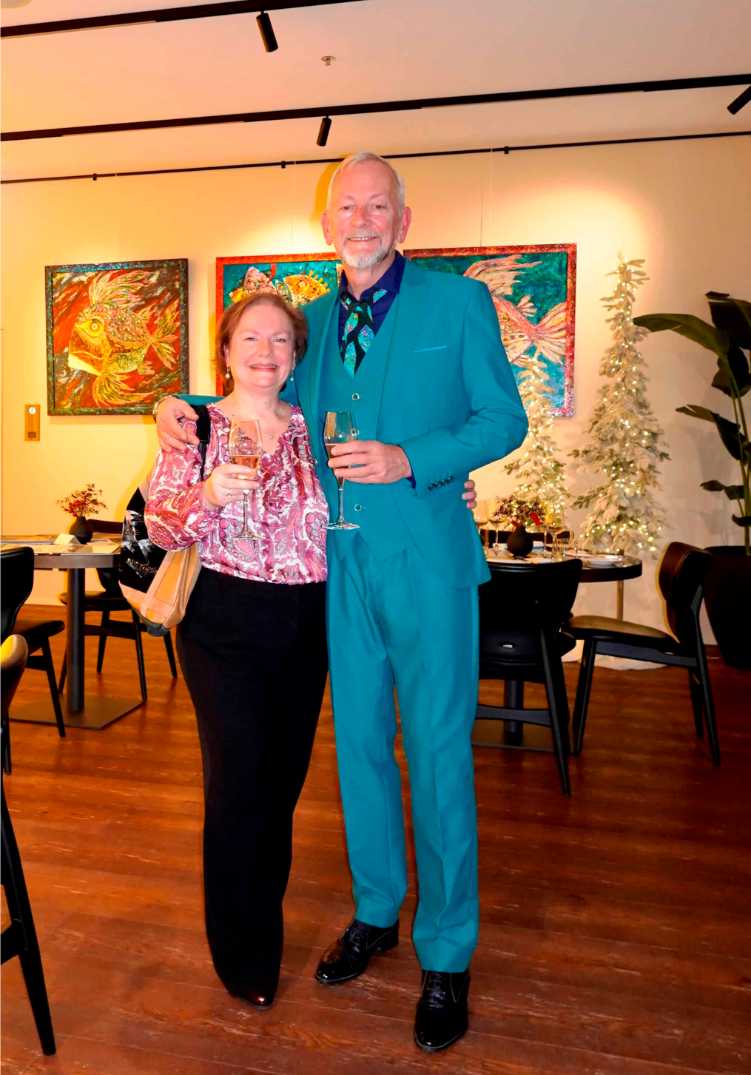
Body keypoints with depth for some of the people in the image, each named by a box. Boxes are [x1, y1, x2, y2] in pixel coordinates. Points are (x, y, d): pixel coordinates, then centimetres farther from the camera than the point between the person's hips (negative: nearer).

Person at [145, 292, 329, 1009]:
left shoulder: (311, 428, 7)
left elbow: (330, 518, 14)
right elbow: (161, 529, -6)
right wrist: (208, 493, -26)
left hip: (305, 624, 4)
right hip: (226, 623, -3)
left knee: (285, 775, 14)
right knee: (239, 781, 1)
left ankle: (264, 917, 41)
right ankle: (243, 956, 25)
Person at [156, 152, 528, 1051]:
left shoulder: (458, 302, 0)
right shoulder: (316, 319, 13)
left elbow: (504, 419, -2)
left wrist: (410, 460, -17)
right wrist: (188, 407, 7)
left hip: (427, 560, -4)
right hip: (343, 563, 5)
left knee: (437, 755, 2)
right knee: (358, 743, 15)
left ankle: (446, 958, 22)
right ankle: (375, 914, 37)